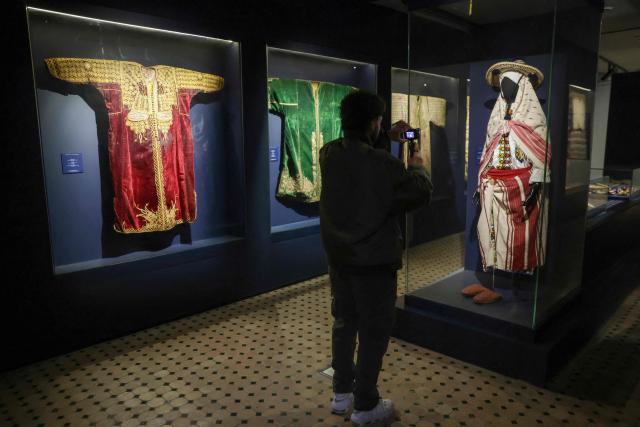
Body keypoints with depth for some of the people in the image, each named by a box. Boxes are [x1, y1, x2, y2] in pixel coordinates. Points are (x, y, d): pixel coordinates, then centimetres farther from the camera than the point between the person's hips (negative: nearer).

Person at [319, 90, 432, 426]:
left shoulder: (328, 153, -1)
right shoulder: (385, 164, -22)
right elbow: (421, 194, -11)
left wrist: (387, 137, 20)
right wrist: (417, 168, 7)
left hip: (338, 255, 7)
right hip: (373, 259, -7)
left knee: (344, 322, 20)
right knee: (374, 330, 8)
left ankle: (341, 394, 33)